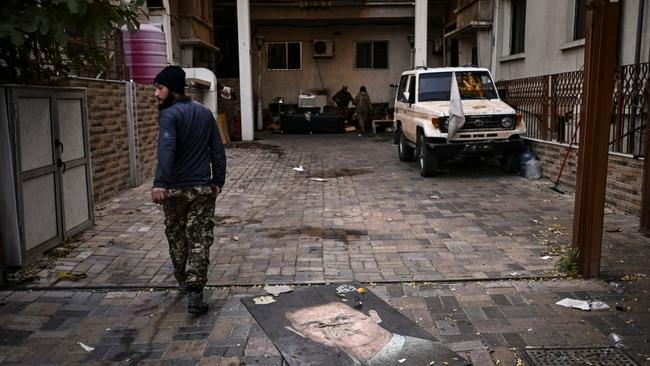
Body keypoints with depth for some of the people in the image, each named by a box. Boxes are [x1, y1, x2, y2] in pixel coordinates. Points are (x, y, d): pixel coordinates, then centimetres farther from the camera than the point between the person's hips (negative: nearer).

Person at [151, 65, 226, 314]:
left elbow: (166, 149, -27)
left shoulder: (169, 115, -11)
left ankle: (183, 282, 33)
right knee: (200, 240, 2)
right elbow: (218, 151, 8)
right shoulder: (205, 113, 8)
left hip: (174, 190, -3)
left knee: (177, 237, 16)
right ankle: (194, 293, -5)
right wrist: (218, 181, 12)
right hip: (203, 188, 3)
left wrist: (160, 183, -36)